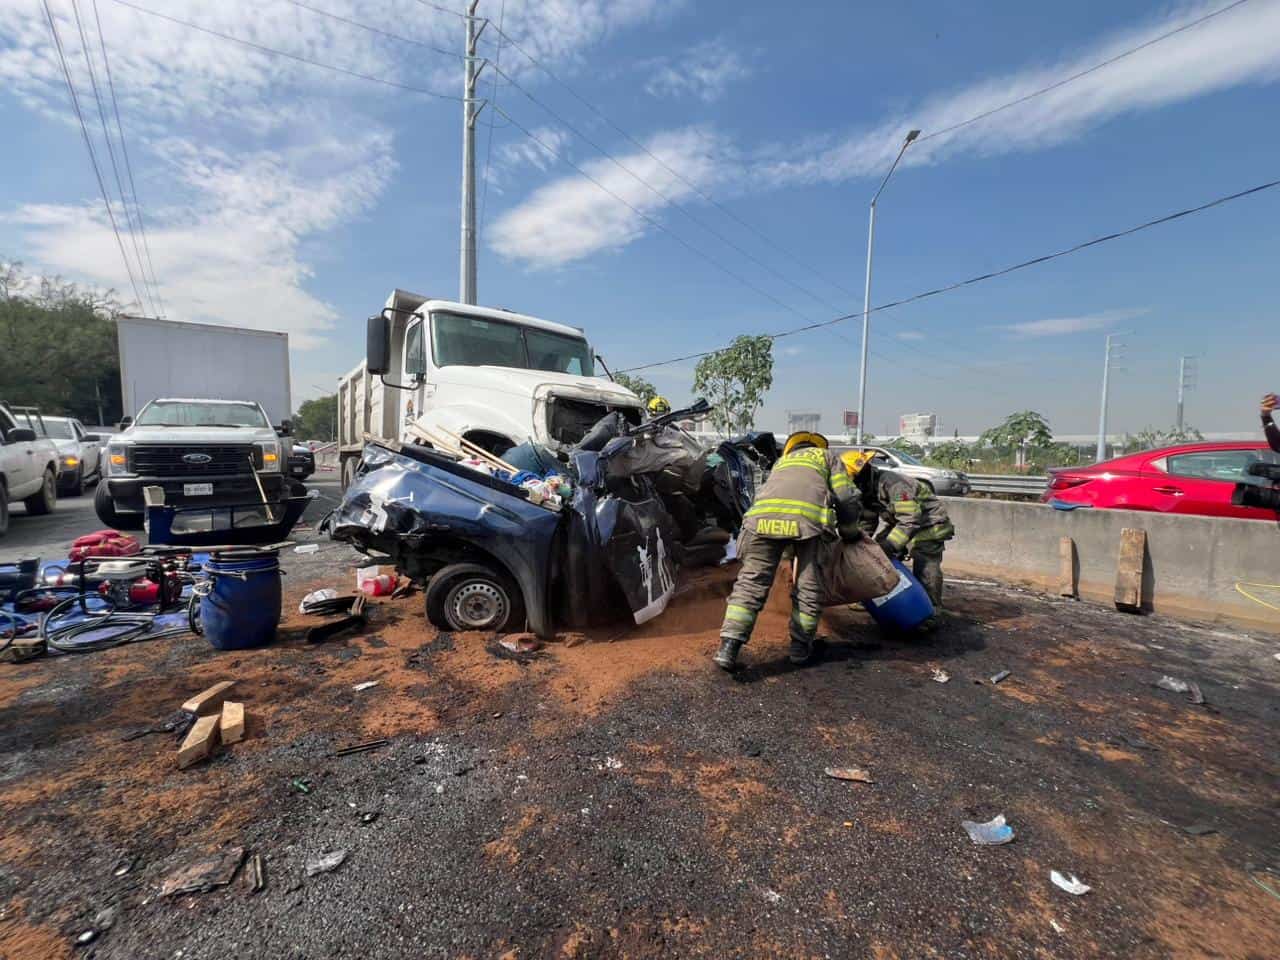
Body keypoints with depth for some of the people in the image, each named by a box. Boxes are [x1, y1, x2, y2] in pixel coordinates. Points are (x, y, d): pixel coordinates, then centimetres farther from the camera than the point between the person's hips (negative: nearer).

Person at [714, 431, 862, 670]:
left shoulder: (781, 460, 42)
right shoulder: (827, 456, 32)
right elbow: (845, 498, 19)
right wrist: (851, 531, 35)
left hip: (764, 516, 3)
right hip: (807, 517, -2)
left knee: (751, 581, 4)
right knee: (807, 585, 14)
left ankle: (729, 646, -4)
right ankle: (800, 645, 23)